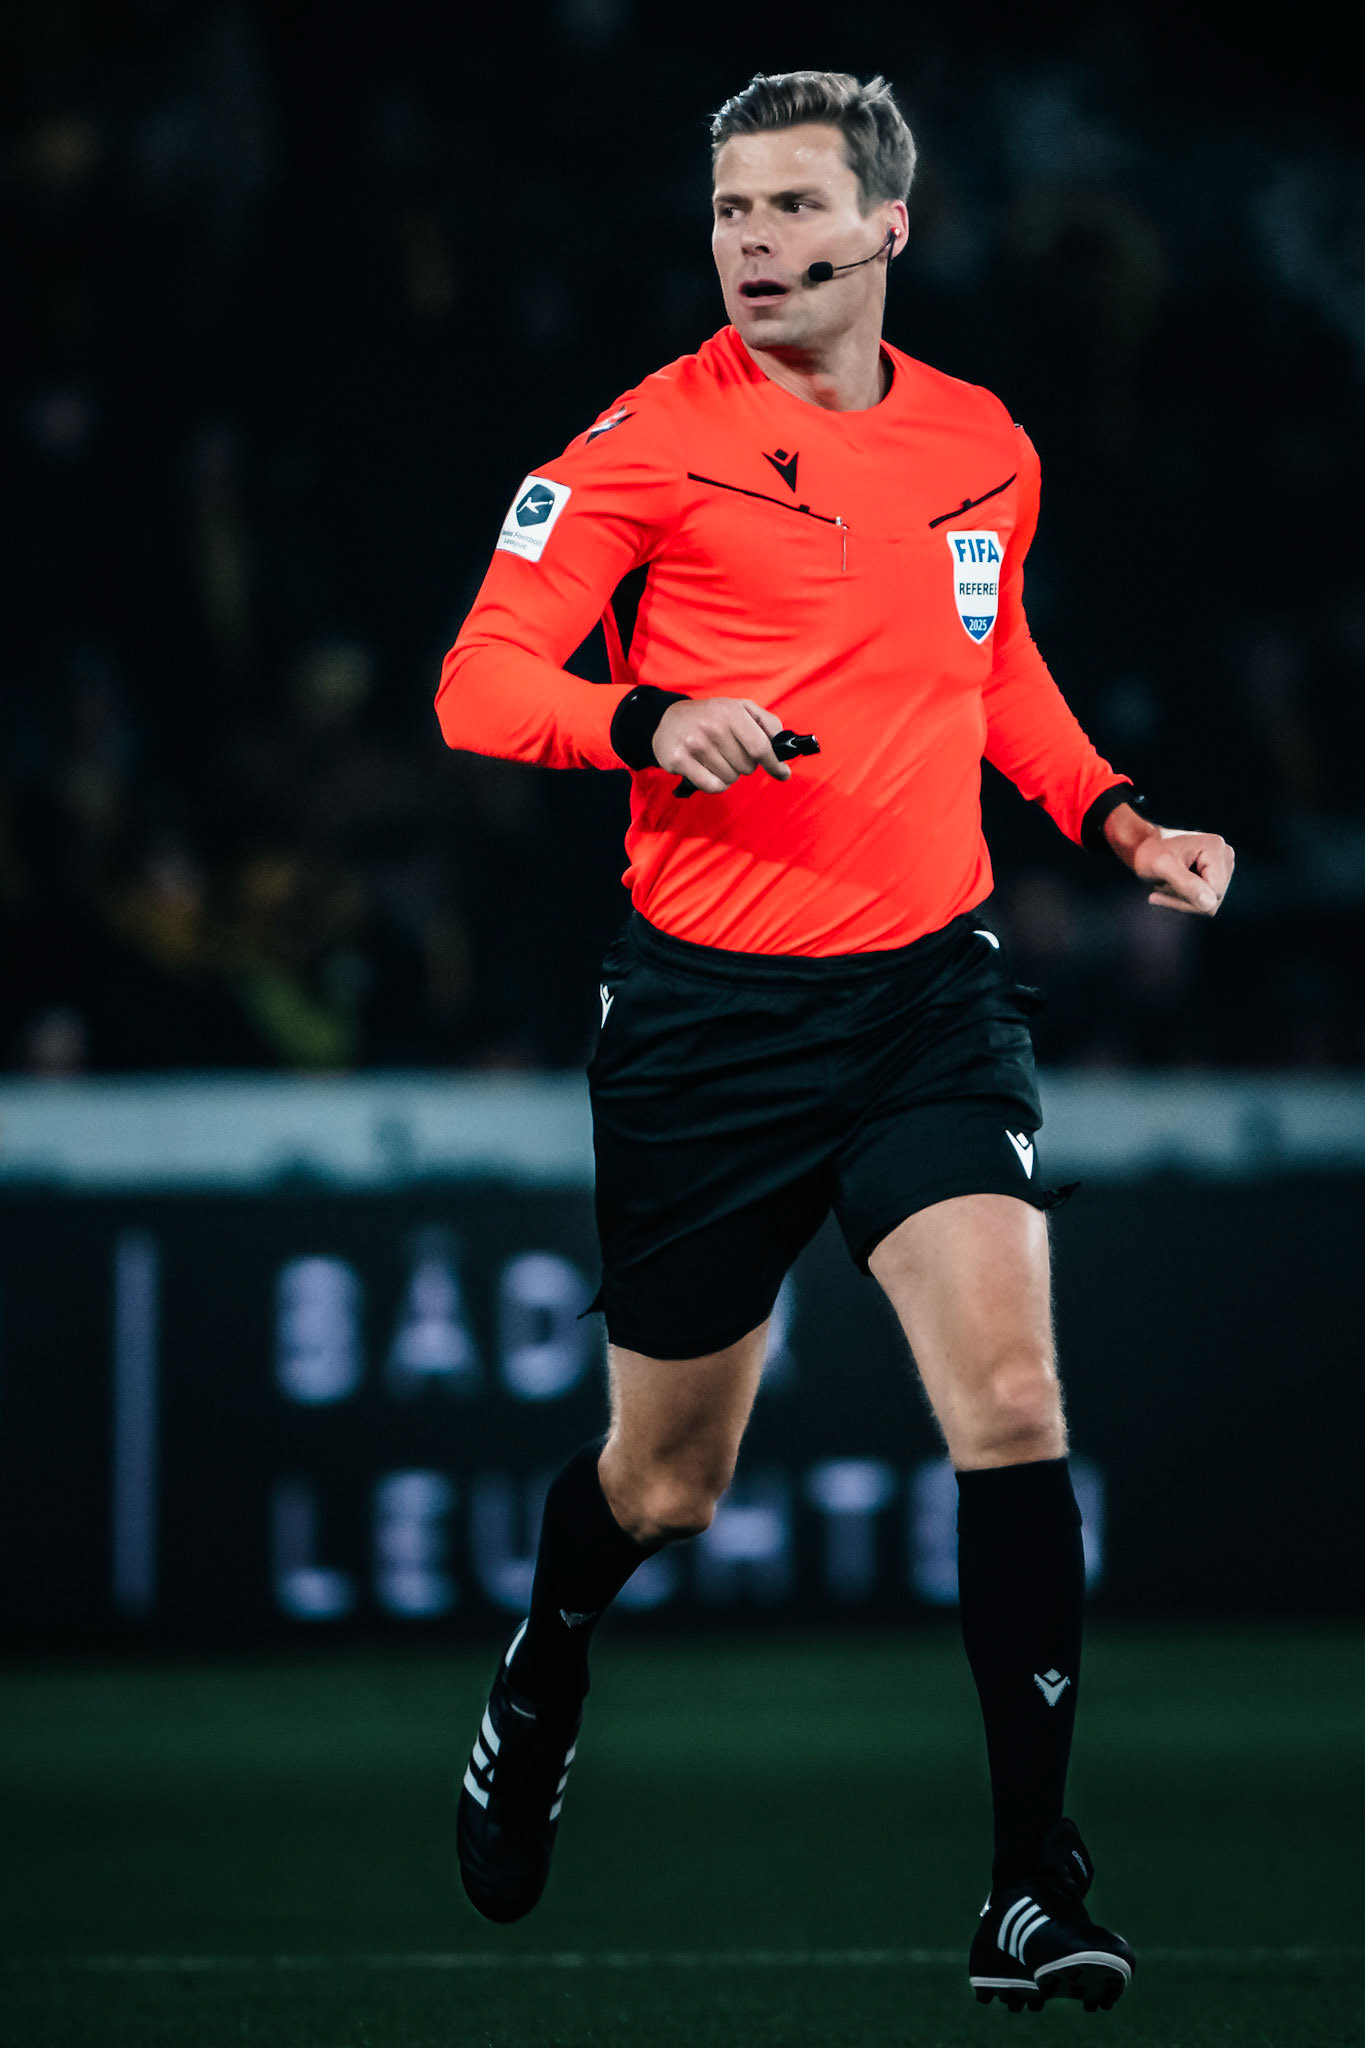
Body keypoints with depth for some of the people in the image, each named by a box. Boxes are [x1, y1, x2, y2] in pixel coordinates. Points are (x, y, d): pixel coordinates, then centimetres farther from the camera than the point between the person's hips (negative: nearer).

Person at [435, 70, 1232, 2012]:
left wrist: (1118, 821, 12)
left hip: (932, 989, 2)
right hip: (711, 1011, -2)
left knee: (1009, 1398, -17)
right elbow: (480, 683, -9)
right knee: (664, 1484, 10)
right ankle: (543, 1687, 45)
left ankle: (1036, 1885, -12)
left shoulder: (985, 447, 7)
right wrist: (654, 721, -27)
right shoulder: (652, 442, -7)